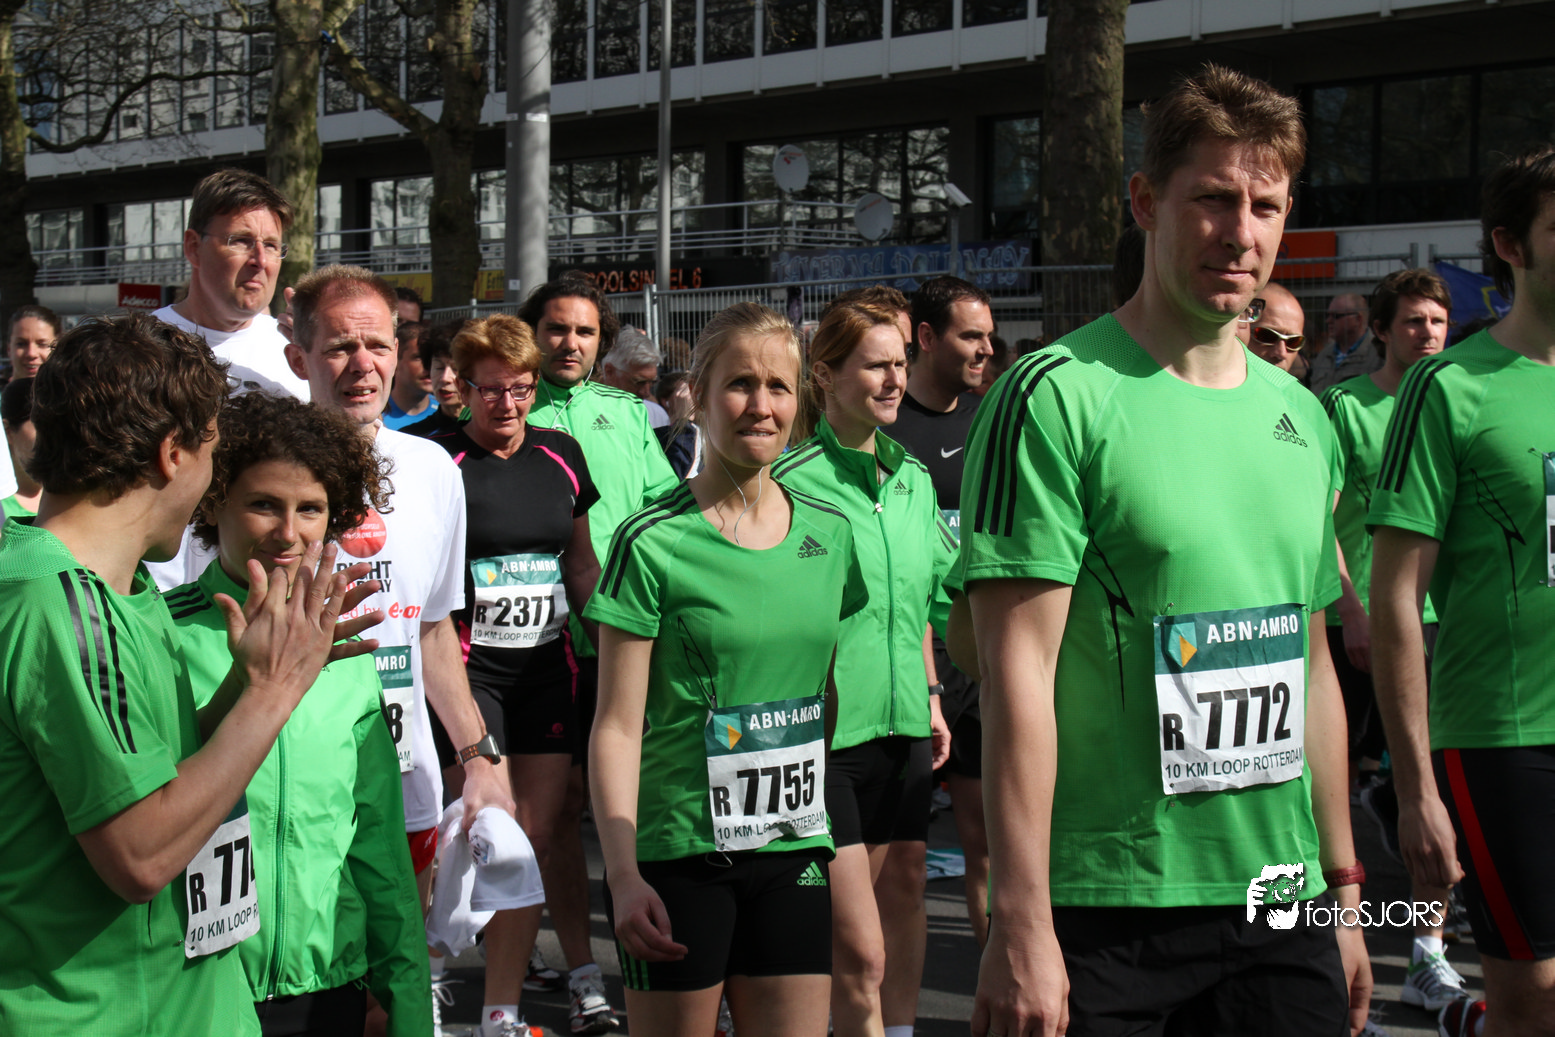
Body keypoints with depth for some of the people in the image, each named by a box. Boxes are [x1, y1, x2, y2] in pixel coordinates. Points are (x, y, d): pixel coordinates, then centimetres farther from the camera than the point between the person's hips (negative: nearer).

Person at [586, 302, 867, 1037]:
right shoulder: (654, 544, -8)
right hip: (678, 856, -4)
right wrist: (622, 875, -17)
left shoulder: (828, 534, 7)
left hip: (793, 848, 4)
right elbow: (617, 728, -9)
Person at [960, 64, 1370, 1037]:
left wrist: (1343, 887, 16)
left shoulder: (1303, 416, 11)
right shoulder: (1056, 397, -10)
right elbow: (1019, 672, -14)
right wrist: (1021, 925, -18)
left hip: (1280, 903, 6)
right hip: (1103, 911, -5)